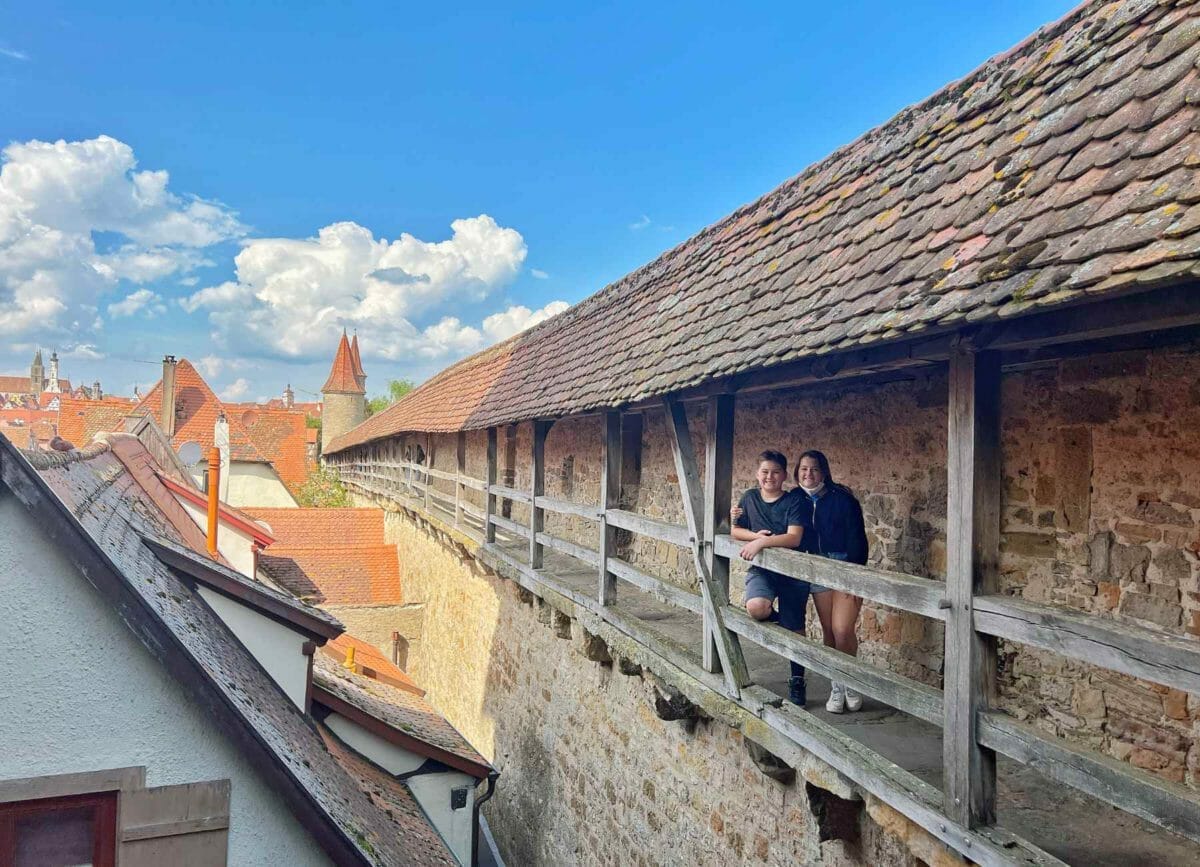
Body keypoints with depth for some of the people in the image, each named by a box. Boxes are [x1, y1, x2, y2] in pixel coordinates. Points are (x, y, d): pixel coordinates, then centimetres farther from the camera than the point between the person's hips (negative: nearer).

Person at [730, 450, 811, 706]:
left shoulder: (794, 502, -7)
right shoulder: (750, 498, 5)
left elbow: (794, 538, -18)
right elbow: (735, 531, 10)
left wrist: (761, 542, -27)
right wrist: (756, 535, -9)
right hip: (762, 569, 2)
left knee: (794, 628, 4)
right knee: (756, 607, -29)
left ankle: (797, 680, 24)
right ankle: (778, 620, 8)